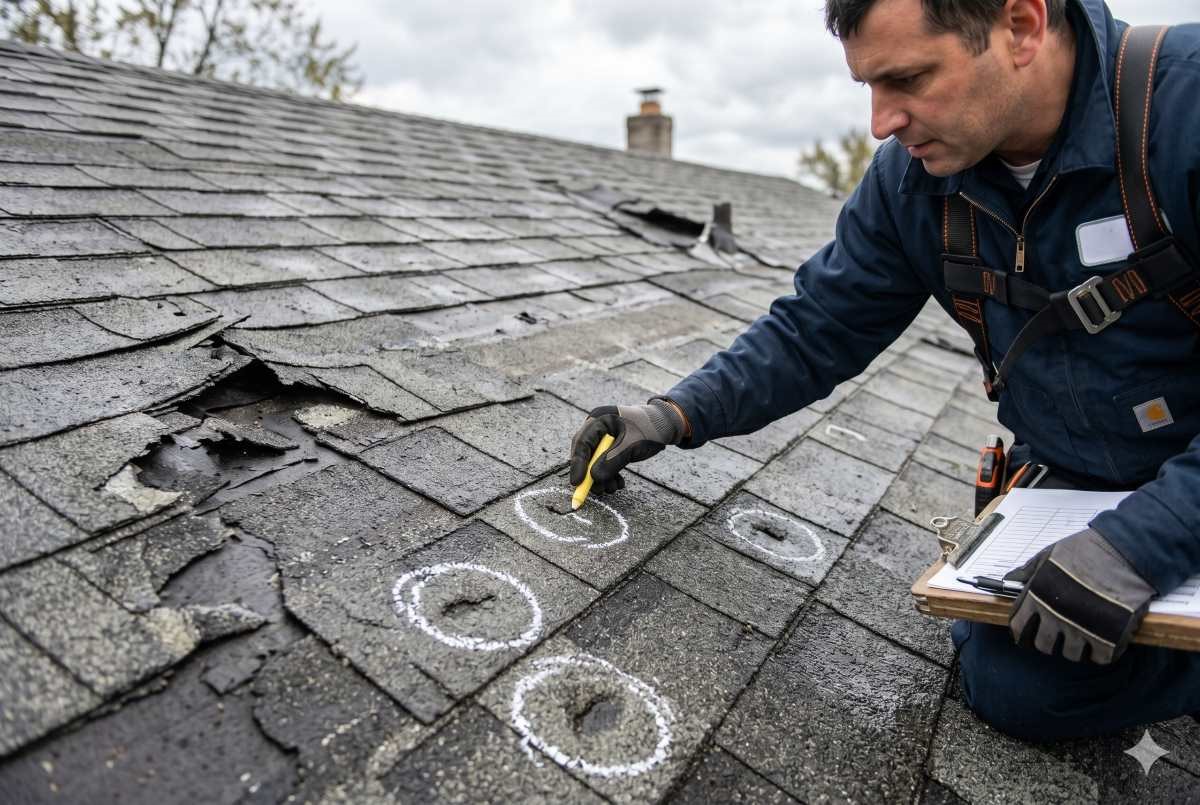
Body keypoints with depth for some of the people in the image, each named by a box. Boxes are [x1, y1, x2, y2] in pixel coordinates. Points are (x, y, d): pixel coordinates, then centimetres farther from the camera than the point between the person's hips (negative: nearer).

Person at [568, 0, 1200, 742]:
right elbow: (816, 331, -5)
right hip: (1066, 486, 4)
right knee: (1017, 687, -10)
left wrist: (1140, 541, -34)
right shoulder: (910, 176, -10)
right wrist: (678, 415, -15)